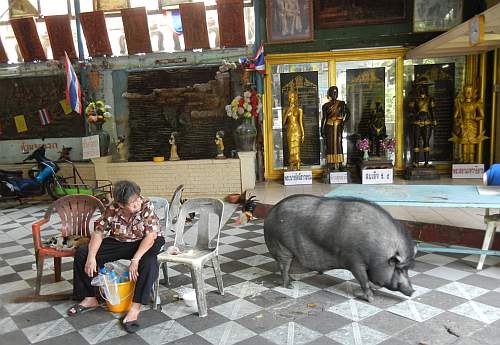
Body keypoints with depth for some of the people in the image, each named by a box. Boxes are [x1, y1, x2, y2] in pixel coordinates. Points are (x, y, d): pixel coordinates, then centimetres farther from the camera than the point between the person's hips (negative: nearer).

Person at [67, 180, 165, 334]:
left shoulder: (147, 207, -23)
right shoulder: (112, 210, -14)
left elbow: (150, 236, -27)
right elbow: (98, 232, -9)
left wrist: (135, 260, -35)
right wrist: (91, 256, -23)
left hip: (143, 244, -4)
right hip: (117, 242, 4)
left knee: (149, 262, -38)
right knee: (82, 253, -8)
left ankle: (135, 308, -29)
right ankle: (90, 298, 5)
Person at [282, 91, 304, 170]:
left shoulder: (299, 110, 5)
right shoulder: (286, 110, 10)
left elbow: (301, 122, 5)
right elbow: (283, 122, 2)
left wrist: (303, 134, 1)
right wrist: (288, 112, -7)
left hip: (297, 130, -2)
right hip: (289, 131, 2)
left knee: (296, 149, -6)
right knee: (291, 149, 0)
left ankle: (298, 167, -4)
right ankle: (291, 167, 2)